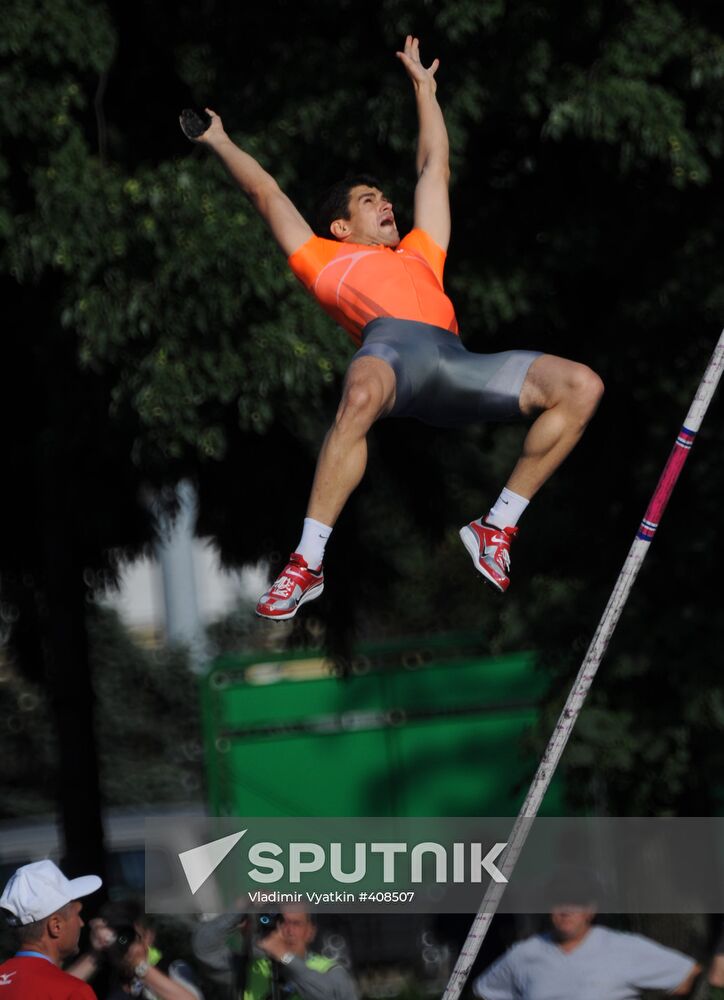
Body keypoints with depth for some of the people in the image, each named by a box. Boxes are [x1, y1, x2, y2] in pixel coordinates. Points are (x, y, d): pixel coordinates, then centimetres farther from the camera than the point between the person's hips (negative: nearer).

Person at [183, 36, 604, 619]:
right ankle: (307, 564, -38)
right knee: (362, 396, -42)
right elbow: (267, 194, 39)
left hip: (453, 361, 5)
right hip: (391, 341, -5)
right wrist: (219, 141, 50)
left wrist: (425, 88, 66)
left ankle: (498, 527, -6)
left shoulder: (419, 255, 43)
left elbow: (435, 171, 55)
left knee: (582, 386, -12)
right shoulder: (327, 259, 31)